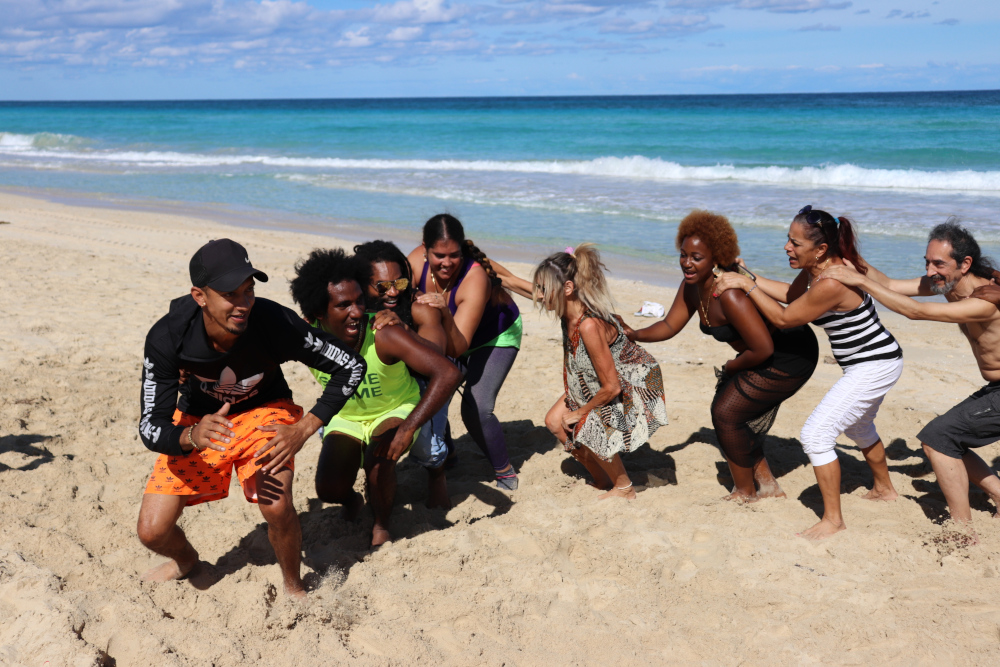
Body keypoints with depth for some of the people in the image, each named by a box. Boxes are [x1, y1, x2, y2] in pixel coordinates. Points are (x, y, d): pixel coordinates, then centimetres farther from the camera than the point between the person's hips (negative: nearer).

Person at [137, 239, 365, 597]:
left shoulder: (274, 322, -32)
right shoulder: (166, 338, -30)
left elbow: (351, 366, -20)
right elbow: (151, 429, -26)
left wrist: (303, 429, -26)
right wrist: (192, 437, -49)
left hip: (264, 411, -1)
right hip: (199, 419, 2)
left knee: (276, 507, -27)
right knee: (153, 532, -7)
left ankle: (293, 587, 5)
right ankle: (185, 559, 32)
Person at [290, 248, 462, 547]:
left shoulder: (384, 335, -34)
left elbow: (448, 373, -41)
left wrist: (408, 427, -45)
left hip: (396, 412, -3)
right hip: (344, 419, 3)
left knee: (378, 460, -32)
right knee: (329, 490, -17)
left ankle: (381, 525, 0)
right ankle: (351, 497, 23)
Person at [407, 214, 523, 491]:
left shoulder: (474, 279, -39)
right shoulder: (417, 261, -25)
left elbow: (457, 349, -41)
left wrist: (445, 314, -58)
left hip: (497, 337, -6)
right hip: (452, 333, 6)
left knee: (476, 409, -18)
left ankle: (505, 473, 5)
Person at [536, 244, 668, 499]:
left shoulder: (589, 326, -37)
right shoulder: (569, 314, -14)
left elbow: (611, 388, -29)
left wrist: (580, 412, -17)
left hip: (637, 386, -9)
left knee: (587, 428, -23)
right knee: (555, 421, 2)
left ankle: (625, 488, 5)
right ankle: (602, 482, 20)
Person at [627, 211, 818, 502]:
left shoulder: (729, 295, -33)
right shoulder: (692, 285, -4)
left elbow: (763, 348, -32)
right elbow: (670, 325, 4)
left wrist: (733, 367, -13)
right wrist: (632, 334, -12)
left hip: (790, 358, -10)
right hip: (770, 355, 10)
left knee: (727, 414, -4)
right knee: (733, 413, 16)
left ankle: (744, 492, 15)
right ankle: (767, 485, 30)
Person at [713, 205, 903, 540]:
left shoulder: (831, 284, -32)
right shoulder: (815, 268, -4)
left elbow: (783, 318, -21)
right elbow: (791, 293, 15)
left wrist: (746, 286, -16)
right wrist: (748, 277, 6)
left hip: (875, 366, -11)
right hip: (875, 361, 11)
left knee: (816, 434, -12)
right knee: (857, 426, 32)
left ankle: (833, 519, -2)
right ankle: (884, 488, 55)